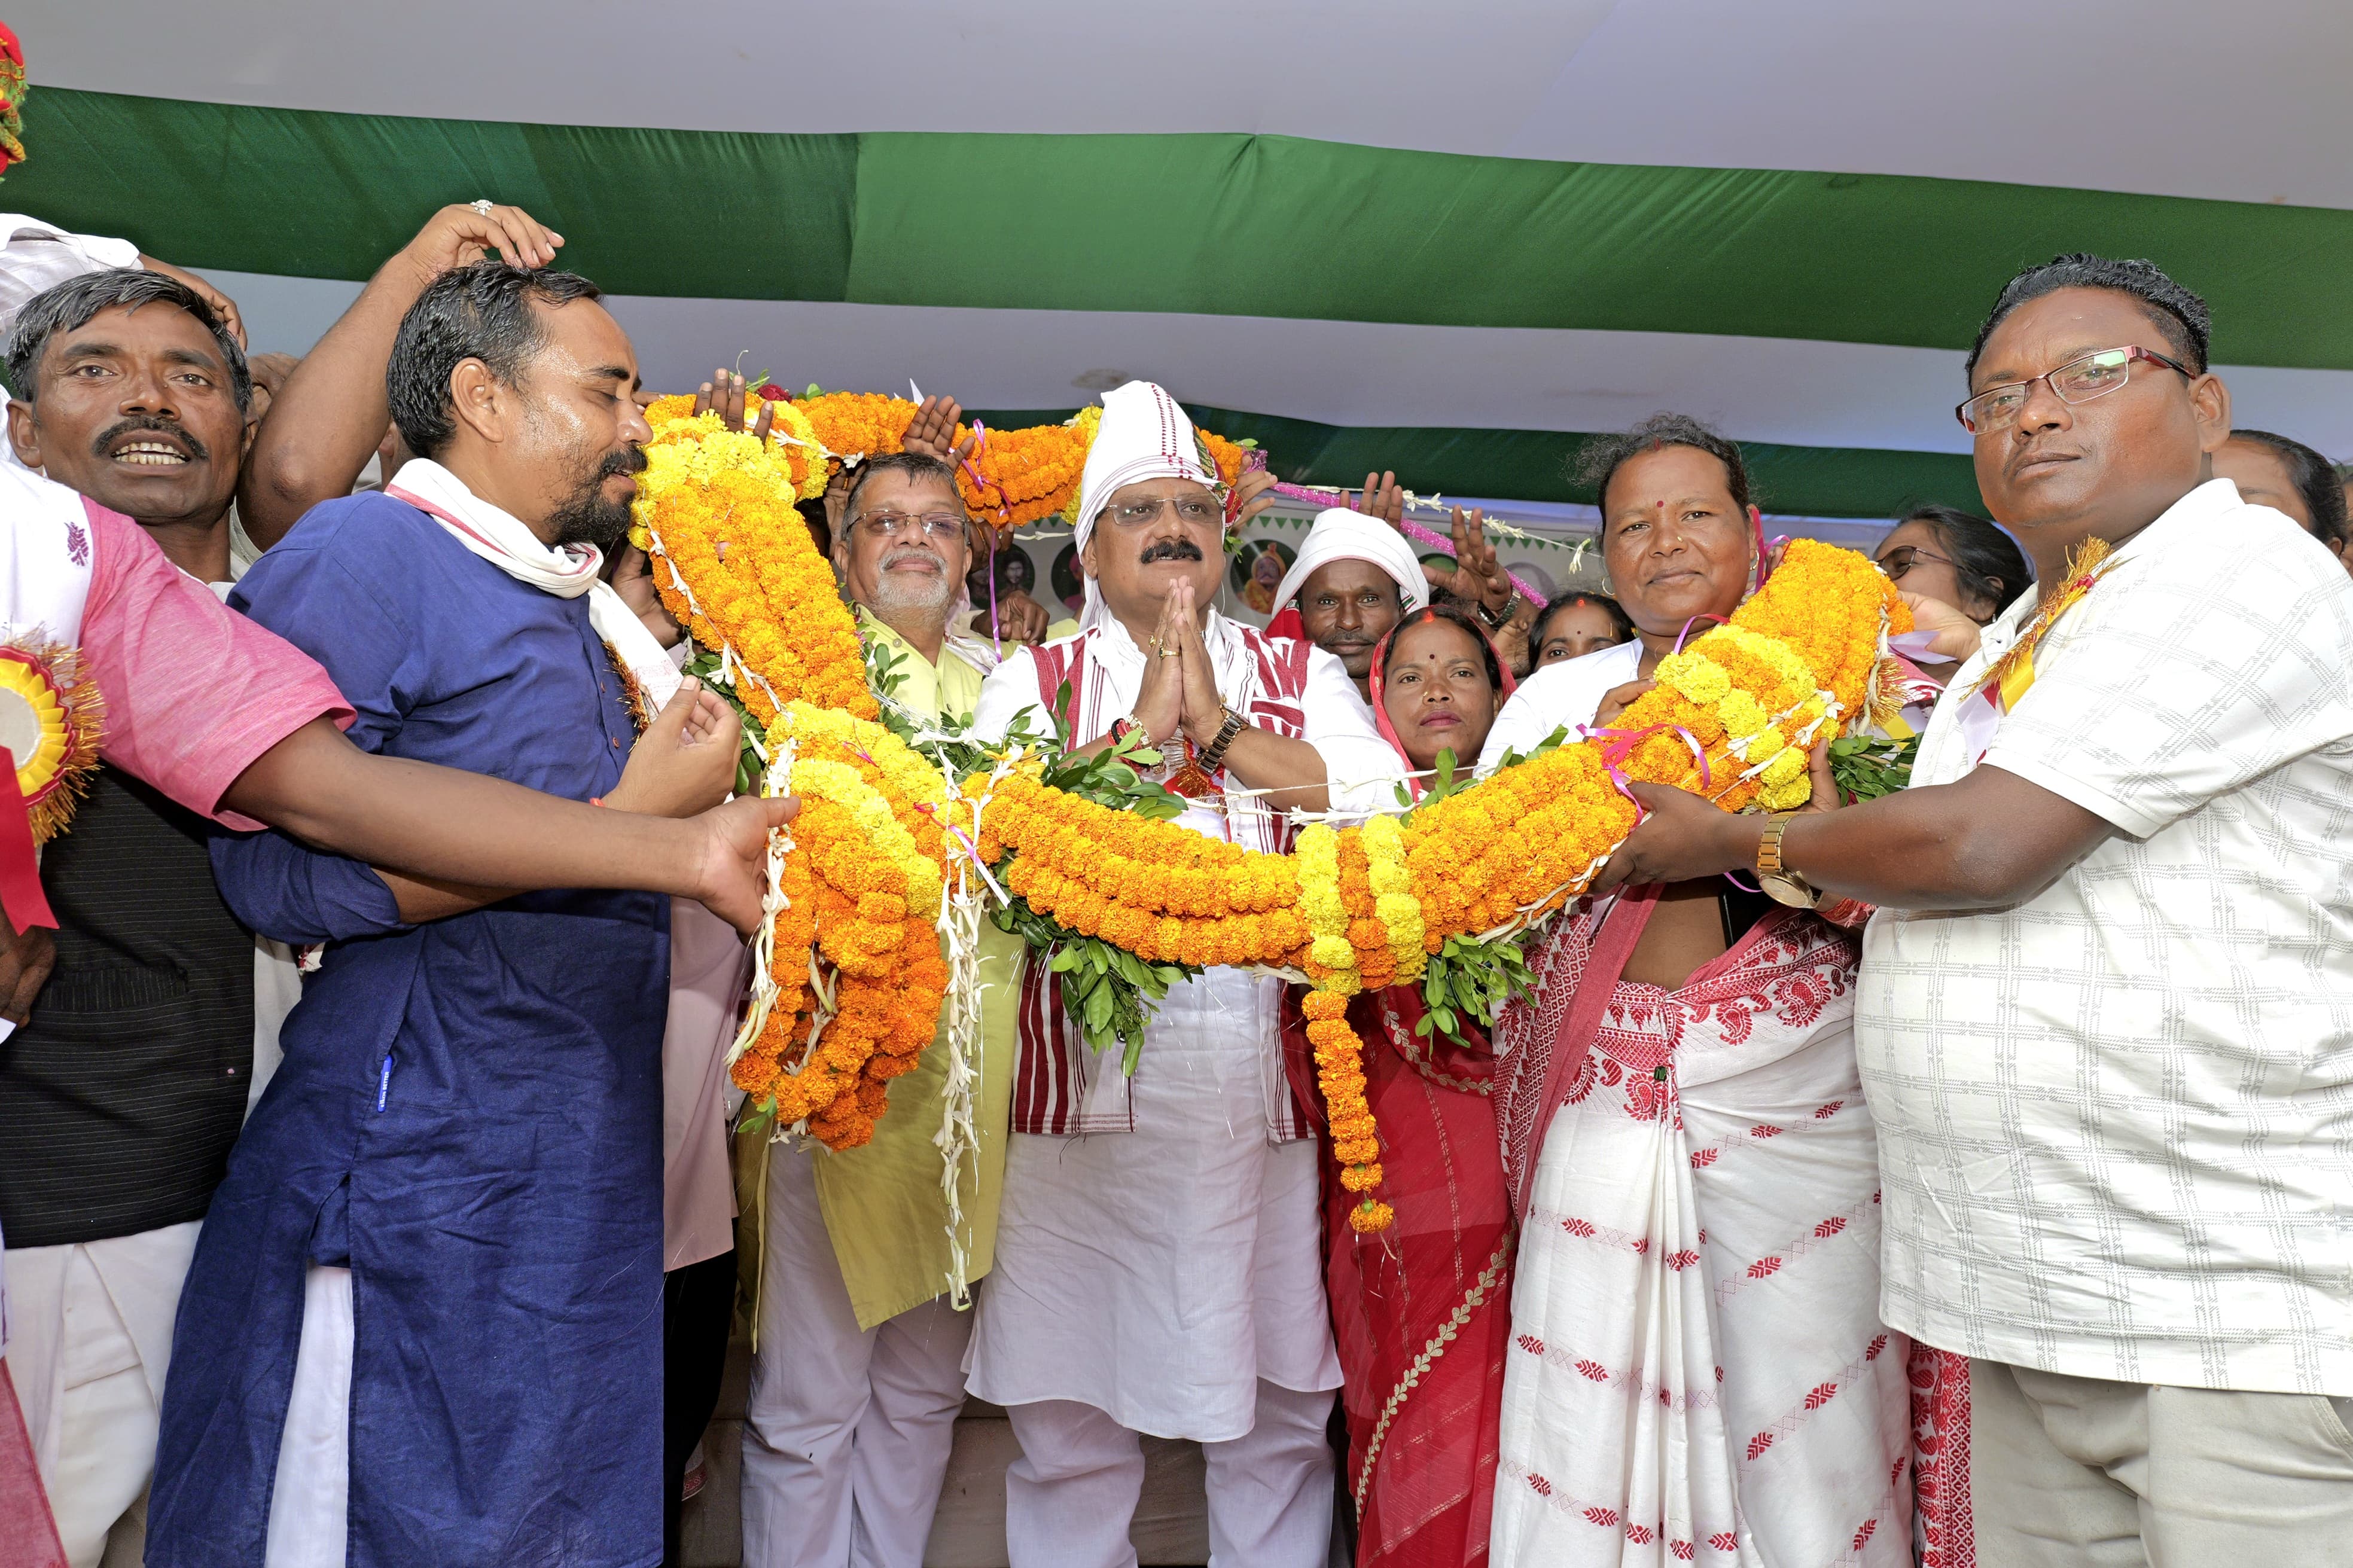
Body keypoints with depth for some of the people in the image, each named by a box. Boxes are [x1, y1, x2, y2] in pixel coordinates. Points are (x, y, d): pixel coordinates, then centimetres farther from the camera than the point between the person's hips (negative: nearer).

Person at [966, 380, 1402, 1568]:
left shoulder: (1299, 671, 12)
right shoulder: (1034, 678, 9)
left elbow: (1381, 798, -5)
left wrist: (1217, 721, -8)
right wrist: (1142, 725, -10)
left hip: (1267, 1078, 1)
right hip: (1086, 1081, -1)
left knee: (1281, 1417, 11)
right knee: (1071, 1418, 9)